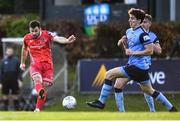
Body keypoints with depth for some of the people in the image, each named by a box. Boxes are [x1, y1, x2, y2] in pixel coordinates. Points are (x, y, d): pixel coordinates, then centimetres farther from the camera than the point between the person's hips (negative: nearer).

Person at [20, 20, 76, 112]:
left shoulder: (47, 35, -7)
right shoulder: (27, 38, 2)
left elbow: (58, 38, -26)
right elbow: (24, 49, 23)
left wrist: (67, 40, -47)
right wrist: (22, 63, 30)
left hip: (47, 64, 0)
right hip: (35, 65, 0)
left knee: (45, 87, -2)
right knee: (37, 80, -30)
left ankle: (38, 109, 9)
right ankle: (40, 92, -62)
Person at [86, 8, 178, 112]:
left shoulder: (142, 34, -16)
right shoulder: (129, 31, 11)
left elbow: (150, 51, -19)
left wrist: (133, 53, -19)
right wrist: (121, 41, 5)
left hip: (138, 67, -10)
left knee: (109, 74, -10)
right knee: (149, 90, 20)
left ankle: (101, 101, -4)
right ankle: (171, 108, 27)